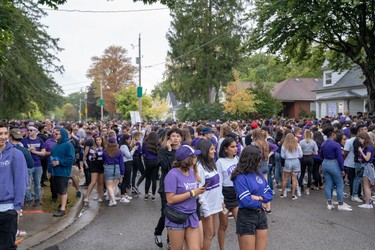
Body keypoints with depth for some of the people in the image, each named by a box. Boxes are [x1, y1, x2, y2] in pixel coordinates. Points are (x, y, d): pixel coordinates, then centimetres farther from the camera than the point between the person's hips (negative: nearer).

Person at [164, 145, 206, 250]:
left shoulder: (191, 171, 5)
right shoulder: (173, 174, -17)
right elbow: (170, 199, -21)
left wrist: (199, 191, -2)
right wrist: (192, 193, -19)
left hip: (192, 216, 6)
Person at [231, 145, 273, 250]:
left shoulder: (258, 173, 6)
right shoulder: (240, 177, -16)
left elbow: (269, 194, 6)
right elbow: (246, 201, -22)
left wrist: (259, 197, -13)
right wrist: (261, 204, -6)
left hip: (261, 215, 7)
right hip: (246, 217, -7)